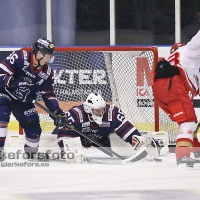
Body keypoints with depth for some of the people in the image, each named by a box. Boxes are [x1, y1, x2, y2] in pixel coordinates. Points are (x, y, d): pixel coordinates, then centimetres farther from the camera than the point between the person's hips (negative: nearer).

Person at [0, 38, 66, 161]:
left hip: (23, 99, 6)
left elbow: (48, 94, 3)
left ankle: (32, 151, 26)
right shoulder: (20, 58, -24)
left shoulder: (47, 73, -5)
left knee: (33, 124, 3)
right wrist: (14, 84, -38)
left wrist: (57, 110, -10)